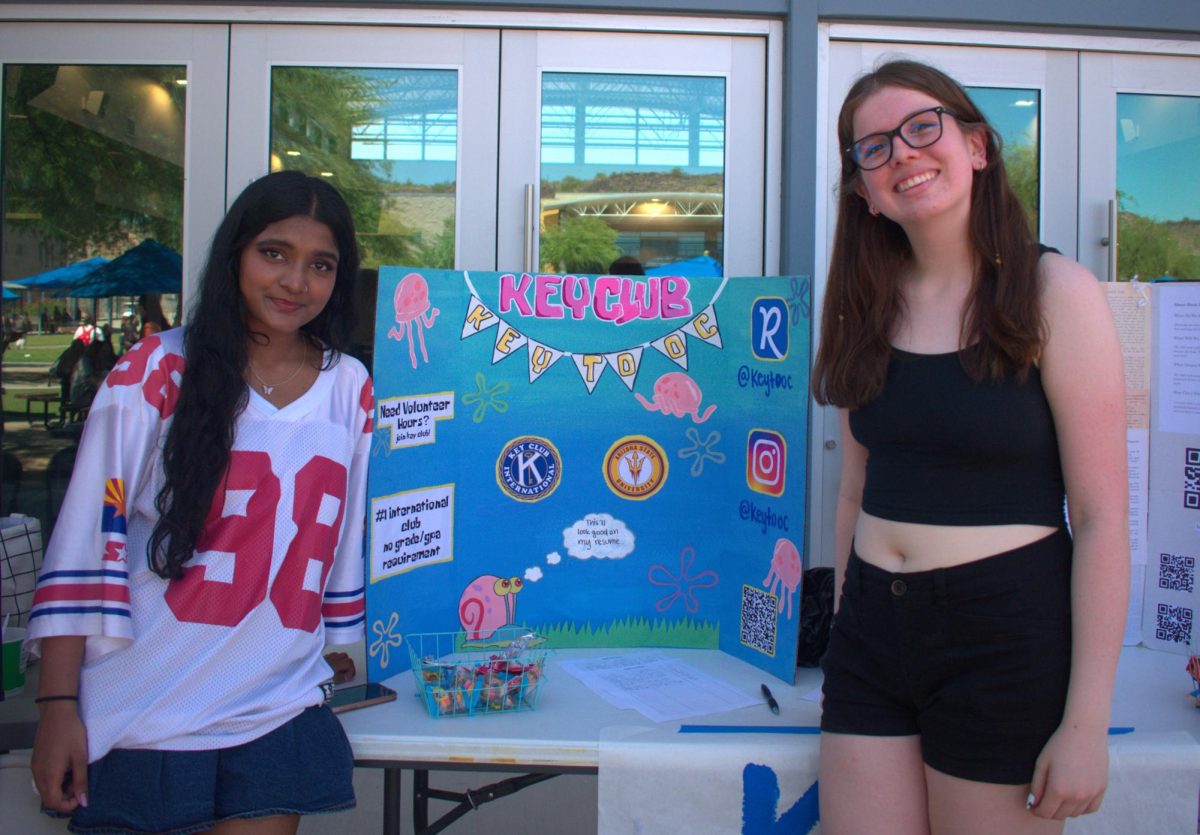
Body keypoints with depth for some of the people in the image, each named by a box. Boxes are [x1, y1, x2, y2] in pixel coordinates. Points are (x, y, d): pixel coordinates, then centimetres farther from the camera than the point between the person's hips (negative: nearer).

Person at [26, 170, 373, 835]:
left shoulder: (352, 390, 5)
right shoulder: (156, 371, -4)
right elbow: (86, 537, -5)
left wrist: (340, 651, 18)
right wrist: (58, 706, -7)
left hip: (276, 714, 2)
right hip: (139, 712, -2)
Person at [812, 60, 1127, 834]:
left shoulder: (1055, 292, -8)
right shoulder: (872, 305, 6)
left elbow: (1102, 517, -11)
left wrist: (1086, 723, -13)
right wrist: (848, 621, 12)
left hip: (1005, 631, -4)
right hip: (872, 628, 4)